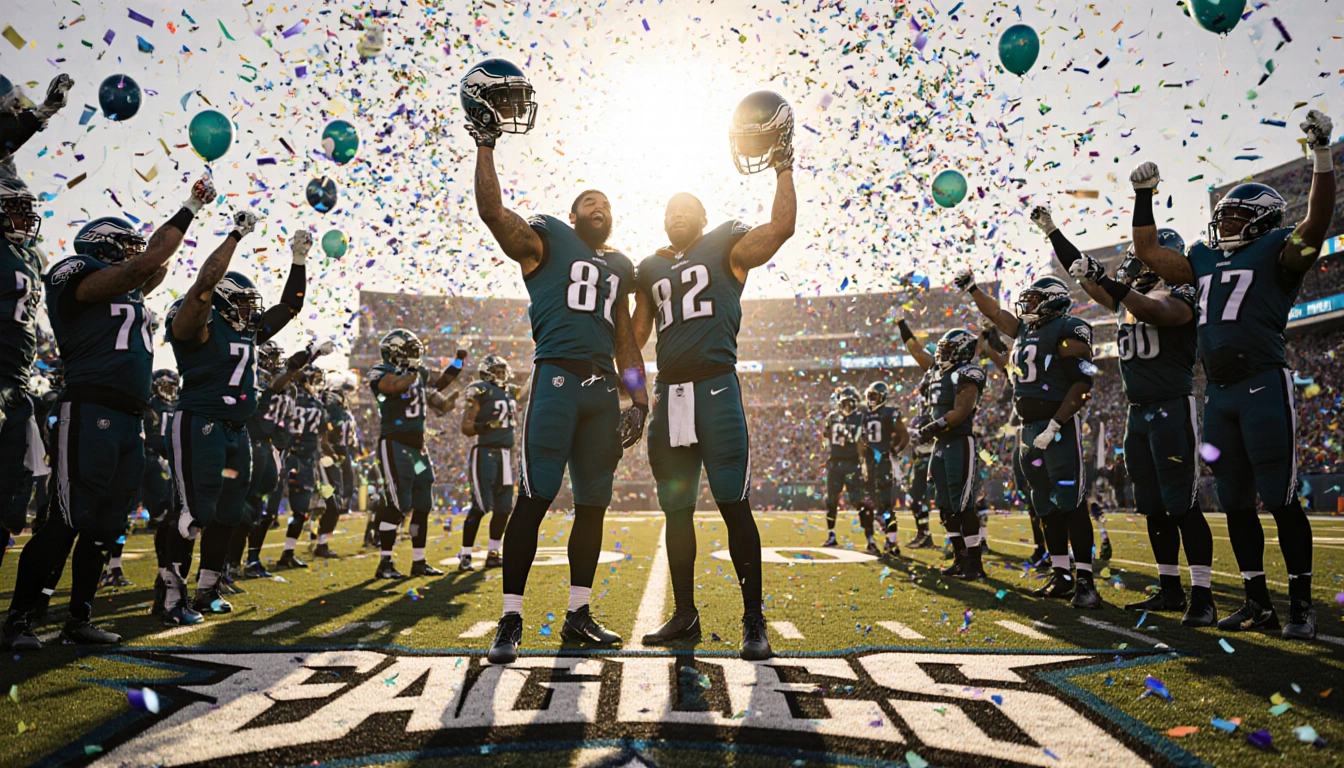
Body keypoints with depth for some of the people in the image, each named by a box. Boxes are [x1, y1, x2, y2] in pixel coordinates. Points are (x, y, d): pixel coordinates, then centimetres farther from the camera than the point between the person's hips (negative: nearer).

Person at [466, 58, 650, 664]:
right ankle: (511, 619, -1)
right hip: (557, 377, -5)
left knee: (593, 502, 6)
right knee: (534, 497, -9)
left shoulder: (621, 267, 24)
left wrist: (638, 392, 16)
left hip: (603, 388, 6)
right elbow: (491, 210, -7)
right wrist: (485, 142, -6)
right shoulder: (545, 240, 10)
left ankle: (579, 615, 16)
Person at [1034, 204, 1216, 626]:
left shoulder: (1179, 296, -7)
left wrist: (1103, 278, -35)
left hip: (1173, 409, -8)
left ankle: (1202, 597, -2)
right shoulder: (1131, 295, 15)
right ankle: (1170, 590, 19)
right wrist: (1051, 232, 18)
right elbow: (1081, 271, 19)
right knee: (1153, 507, 10)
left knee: (1182, 505, -8)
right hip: (1138, 413, 8)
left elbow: (1154, 312, -30)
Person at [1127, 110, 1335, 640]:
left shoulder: (1276, 253, 1)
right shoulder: (1205, 260, 18)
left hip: (1264, 386, -7)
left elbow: (1317, 222, -17)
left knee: (1280, 499, -3)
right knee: (1234, 502, 9)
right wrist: (1143, 195, 28)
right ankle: (1258, 603, 18)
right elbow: (1148, 251, 26)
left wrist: (1322, 154, -21)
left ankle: (1301, 606, 8)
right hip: (1218, 393, 7)